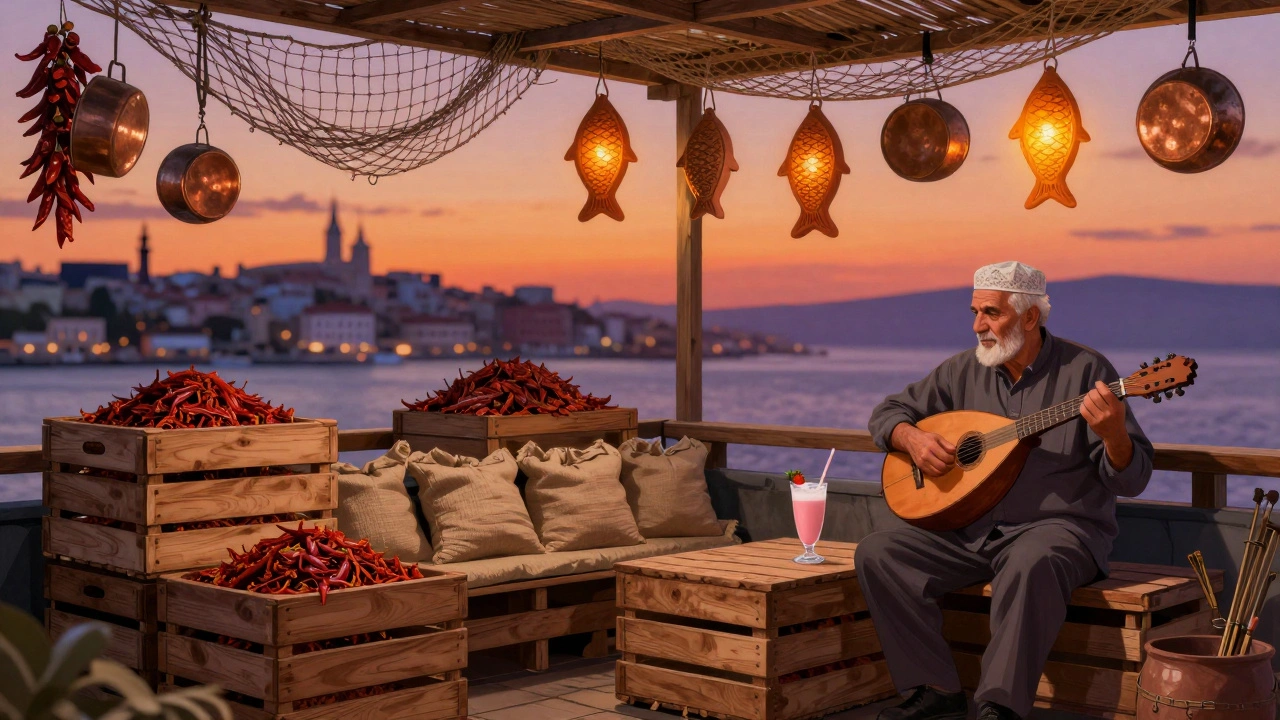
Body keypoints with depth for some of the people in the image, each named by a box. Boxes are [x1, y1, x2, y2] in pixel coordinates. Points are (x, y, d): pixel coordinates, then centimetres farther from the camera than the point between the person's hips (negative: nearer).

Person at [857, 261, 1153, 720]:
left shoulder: (1084, 370, -6)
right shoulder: (965, 371, 8)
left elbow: (1130, 480, -9)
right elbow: (888, 411, 16)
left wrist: (1113, 434, -31)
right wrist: (912, 439, -7)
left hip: (1056, 528, -5)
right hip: (972, 529, 5)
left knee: (1031, 565, -39)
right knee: (876, 554, -13)